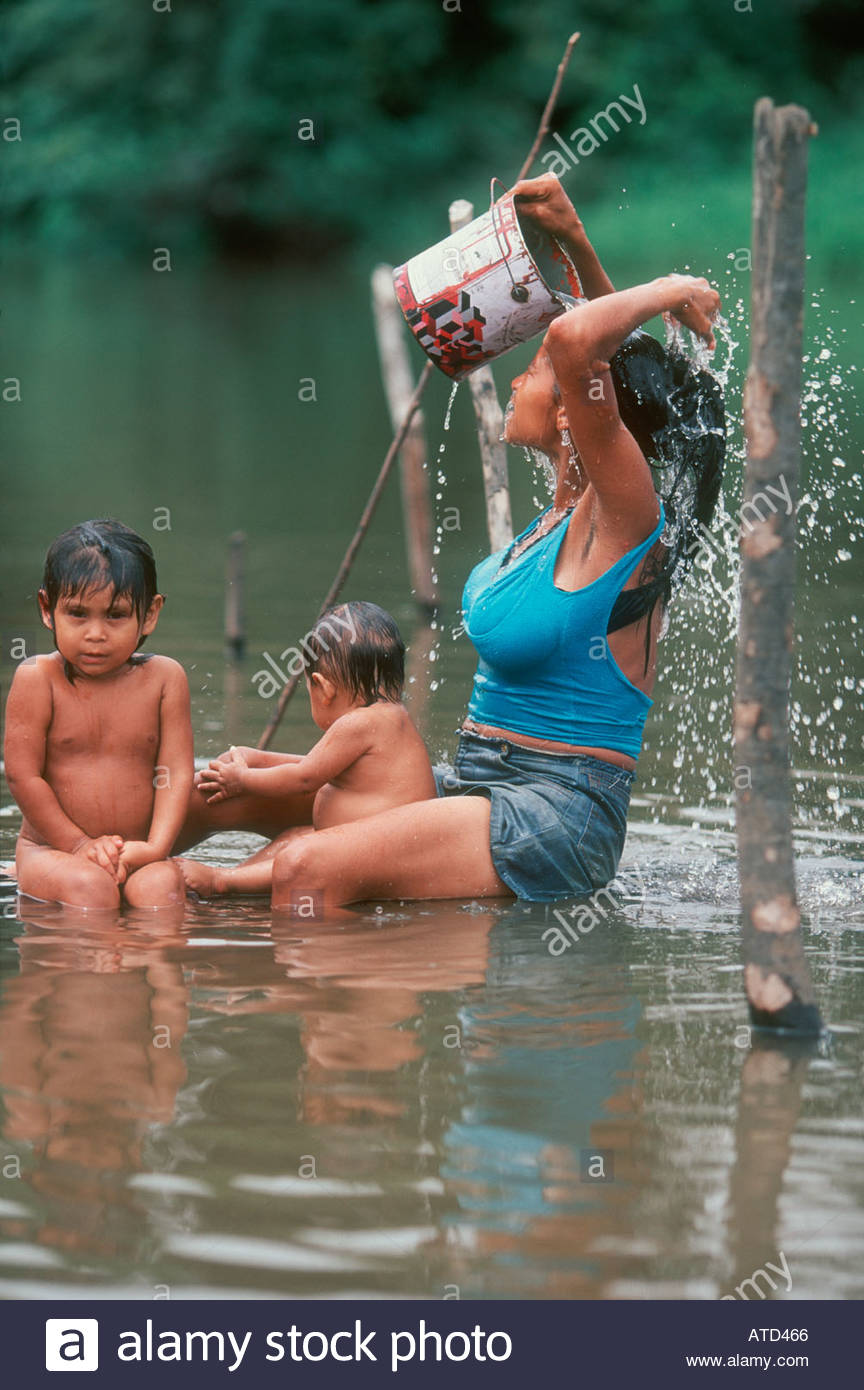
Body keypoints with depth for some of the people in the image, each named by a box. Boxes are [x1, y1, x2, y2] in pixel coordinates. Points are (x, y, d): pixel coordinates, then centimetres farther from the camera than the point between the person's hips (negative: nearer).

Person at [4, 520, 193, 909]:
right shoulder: (37, 679, -6)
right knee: (89, 886, -33)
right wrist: (78, 845, -12)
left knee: (161, 885, -30)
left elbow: (177, 772, -1)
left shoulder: (164, 678, 2)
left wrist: (156, 847, -16)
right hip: (50, 850, -2)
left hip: (136, 853, 2)